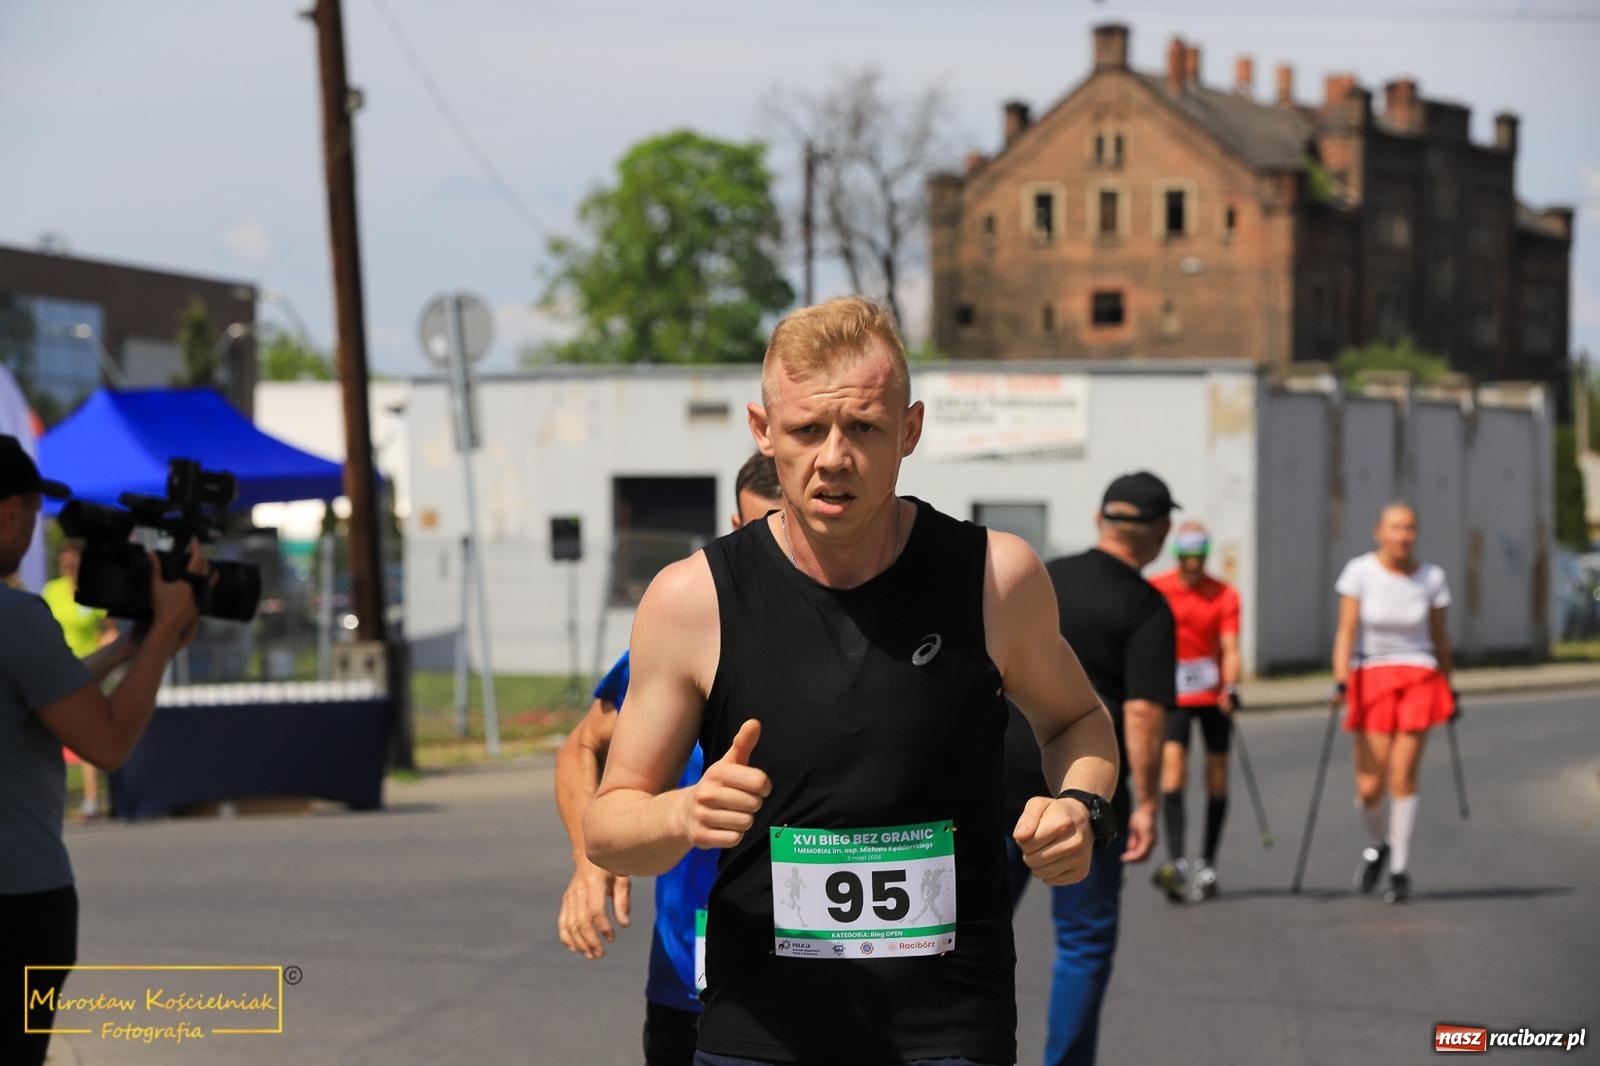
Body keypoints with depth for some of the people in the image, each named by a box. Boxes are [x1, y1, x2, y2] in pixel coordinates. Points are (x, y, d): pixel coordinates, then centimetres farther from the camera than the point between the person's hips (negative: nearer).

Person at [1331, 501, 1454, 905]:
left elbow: (1440, 638, 11)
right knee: (1369, 787, -4)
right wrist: (1340, 680, -20)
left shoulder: (1431, 578, 1)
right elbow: (1347, 630, -9)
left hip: (1419, 678, 1)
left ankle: (1400, 870, 1)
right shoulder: (1360, 571, -5)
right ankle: (1378, 845, 27)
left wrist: (1449, 690, 17)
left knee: (1403, 778, -9)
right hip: (1371, 678, -1)